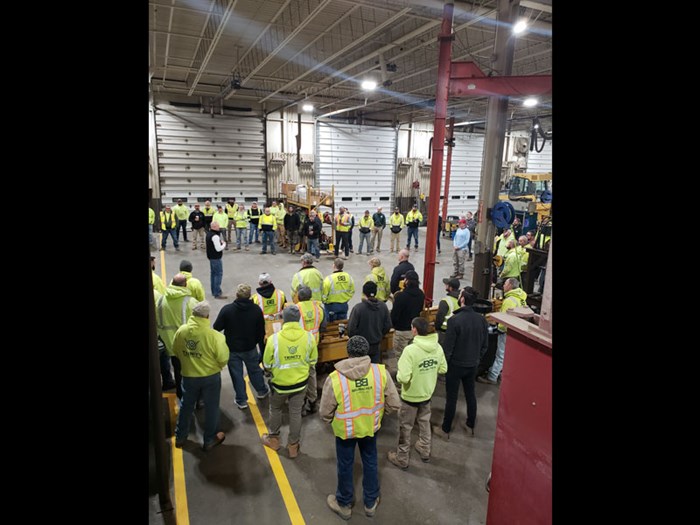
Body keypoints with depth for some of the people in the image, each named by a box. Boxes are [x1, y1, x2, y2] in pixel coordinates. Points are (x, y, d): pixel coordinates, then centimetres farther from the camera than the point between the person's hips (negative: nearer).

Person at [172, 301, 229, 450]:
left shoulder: (181, 331, -12)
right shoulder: (214, 335, -24)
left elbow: (175, 351, 5)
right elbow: (223, 358, -19)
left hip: (188, 376, 4)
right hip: (211, 377, -3)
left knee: (186, 406, 23)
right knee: (211, 408, 14)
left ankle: (180, 437, 39)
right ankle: (209, 440, 27)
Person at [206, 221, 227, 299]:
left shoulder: (208, 233, 8)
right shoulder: (215, 236, -24)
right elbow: (218, 249, -24)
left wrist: (220, 242, 6)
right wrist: (224, 244, -7)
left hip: (211, 256, 10)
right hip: (216, 258, -10)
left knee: (213, 273, 18)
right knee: (219, 274, -4)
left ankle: (214, 291, 27)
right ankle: (217, 293, -2)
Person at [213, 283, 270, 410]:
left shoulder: (227, 309, -20)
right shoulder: (256, 310, -12)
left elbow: (217, 327, -12)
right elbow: (261, 332, -3)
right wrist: (262, 346, 11)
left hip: (232, 348, -2)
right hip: (250, 347, 2)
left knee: (237, 374, 12)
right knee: (255, 369, 23)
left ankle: (241, 400, 22)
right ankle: (261, 391, 41)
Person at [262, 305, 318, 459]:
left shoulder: (274, 338, -23)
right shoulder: (308, 337, -18)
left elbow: (267, 364, -11)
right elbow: (313, 360, -3)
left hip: (279, 383, -1)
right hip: (300, 383, 1)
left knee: (275, 409, 25)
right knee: (296, 413, 18)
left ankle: (273, 439, 43)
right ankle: (293, 446, 32)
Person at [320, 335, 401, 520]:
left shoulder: (335, 379, -27)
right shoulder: (381, 372, -22)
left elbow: (325, 414, -16)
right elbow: (394, 404, -12)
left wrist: (332, 421, 7)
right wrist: (377, 411, 7)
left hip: (344, 430, -2)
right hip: (371, 427, 2)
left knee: (345, 466, 22)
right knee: (370, 462, 25)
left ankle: (344, 505, 44)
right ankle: (371, 503, 45)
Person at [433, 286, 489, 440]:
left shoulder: (454, 320, -24)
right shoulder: (482, 319, -7)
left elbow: (448, 346, -19)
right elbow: (485, 345, 3)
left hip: (456, 365, -5)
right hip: (473, 365, 5)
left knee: (451, 398, 7)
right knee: (470, 394, 21)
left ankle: (445, 430, 21)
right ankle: (471, 426, 37)